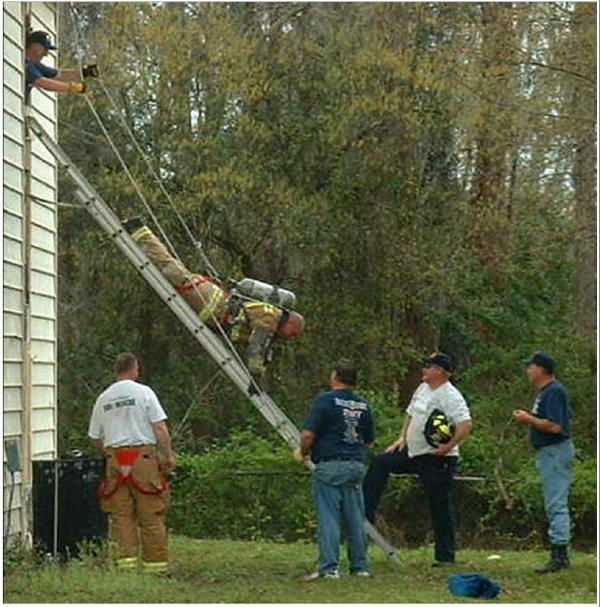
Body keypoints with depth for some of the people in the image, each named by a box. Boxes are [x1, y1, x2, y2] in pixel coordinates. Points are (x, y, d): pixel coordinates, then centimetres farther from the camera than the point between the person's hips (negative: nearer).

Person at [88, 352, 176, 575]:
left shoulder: (103, 398, 11)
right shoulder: (143, 392, -1)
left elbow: (95, 437, 16)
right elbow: (160, 427, -7)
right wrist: (169, 456, -2)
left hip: (115, 458, 3)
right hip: (143, 456, -3)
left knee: (121, 517, 6)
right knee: (151, 516, 1)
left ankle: (126, 562, -1)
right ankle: (155, 564, 2)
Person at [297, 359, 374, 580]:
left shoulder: (325, 400, -8)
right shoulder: (363, 405, 10)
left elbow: (308, 434, -13)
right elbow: (369, 439, 17)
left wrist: (303, 452, 5)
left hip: (329, 466, -6)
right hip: (356, 465, 6)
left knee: (328, 518, -4)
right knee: (356, 518, 10)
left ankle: (329, 568, -6)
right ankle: (360, 566, 14)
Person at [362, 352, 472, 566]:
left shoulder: (450, 396, -18)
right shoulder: (422, 389, 11)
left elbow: (465, 424, -28)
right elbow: (411, 415, 24)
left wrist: (449, 446, -28)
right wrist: (403, 439, 15)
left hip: (437, 459, -9)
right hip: (414, 452, 9)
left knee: (440, 507, -3)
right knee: (380, 463, 4)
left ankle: (446, 556, 5)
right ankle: (365, 514, 6)